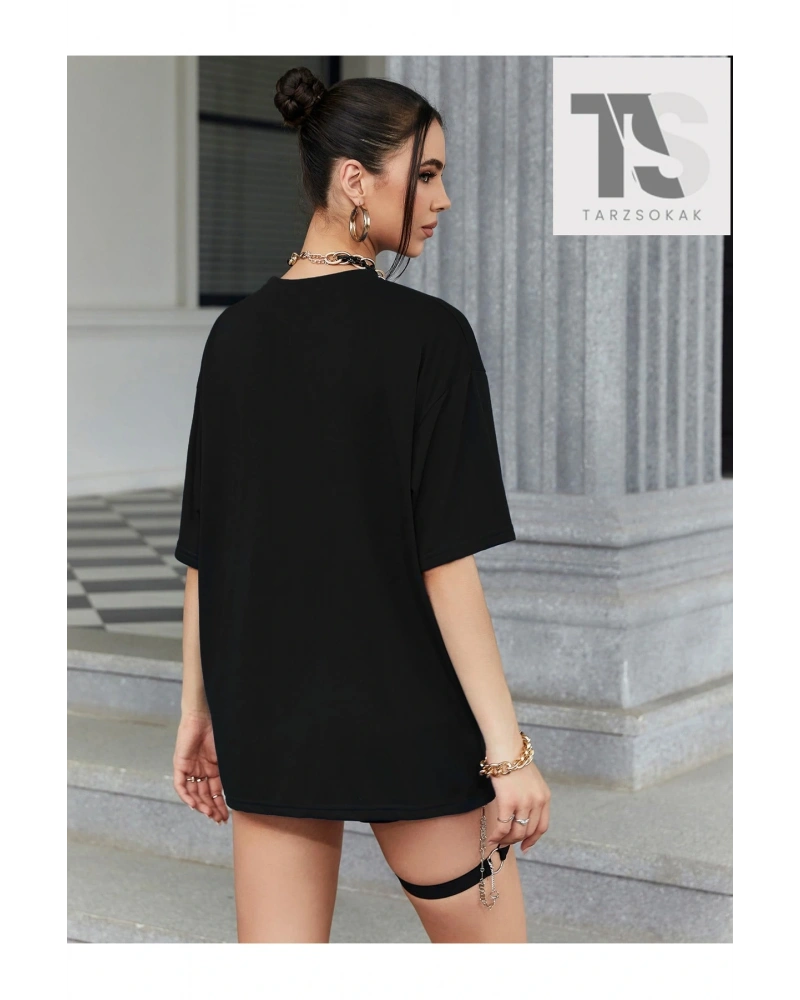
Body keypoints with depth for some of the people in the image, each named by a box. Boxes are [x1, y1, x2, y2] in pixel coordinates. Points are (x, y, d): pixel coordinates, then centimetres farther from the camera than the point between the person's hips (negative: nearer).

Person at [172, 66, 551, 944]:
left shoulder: (235, 334, 3)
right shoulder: (428, 334, -12)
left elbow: (202, 551, 6)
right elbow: (446, 562, -16)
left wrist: (197, 710, 15)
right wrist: (508, 751, -12)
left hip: (263, 713, 5)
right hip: (403, 719, -5)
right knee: (488, 944, 13)